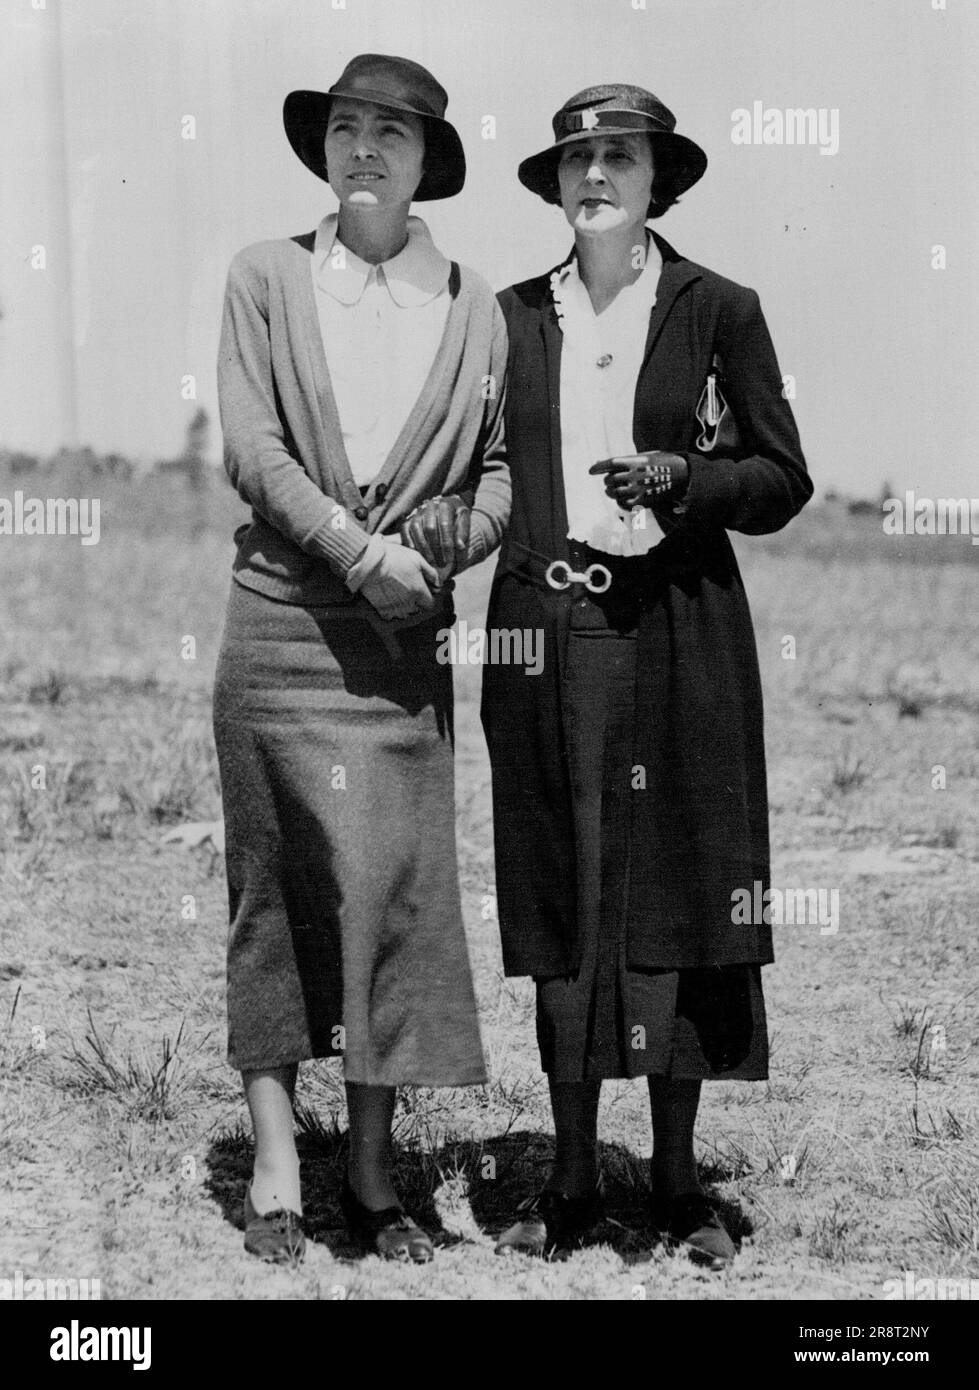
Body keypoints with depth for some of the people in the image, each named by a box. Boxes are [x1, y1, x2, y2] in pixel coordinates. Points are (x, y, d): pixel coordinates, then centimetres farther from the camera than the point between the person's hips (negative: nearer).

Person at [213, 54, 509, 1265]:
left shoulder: (473, 307, 10)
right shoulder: (265, 278, 7)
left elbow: (501, 468, 11)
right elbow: (250, 446, -3)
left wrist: (446, 540, -10)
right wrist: (356, 548, -14)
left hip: (405, 638, 1)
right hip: (279, 621, -1)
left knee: (399, 884, -1)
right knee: (278, 886, 2)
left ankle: (371, 1171, 9)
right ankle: (274, 1164, 7)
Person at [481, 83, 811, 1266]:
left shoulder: (718, 311, 2)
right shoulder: (516, 316, 9)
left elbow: (783, 481, 2)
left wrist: (684, 479, -13)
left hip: (676, 635, -2)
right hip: (547, 635, 2)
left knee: (673, 902, 1)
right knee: (563, 908, 5)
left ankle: (677, 1179, 13)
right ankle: (571, 1179, 15)